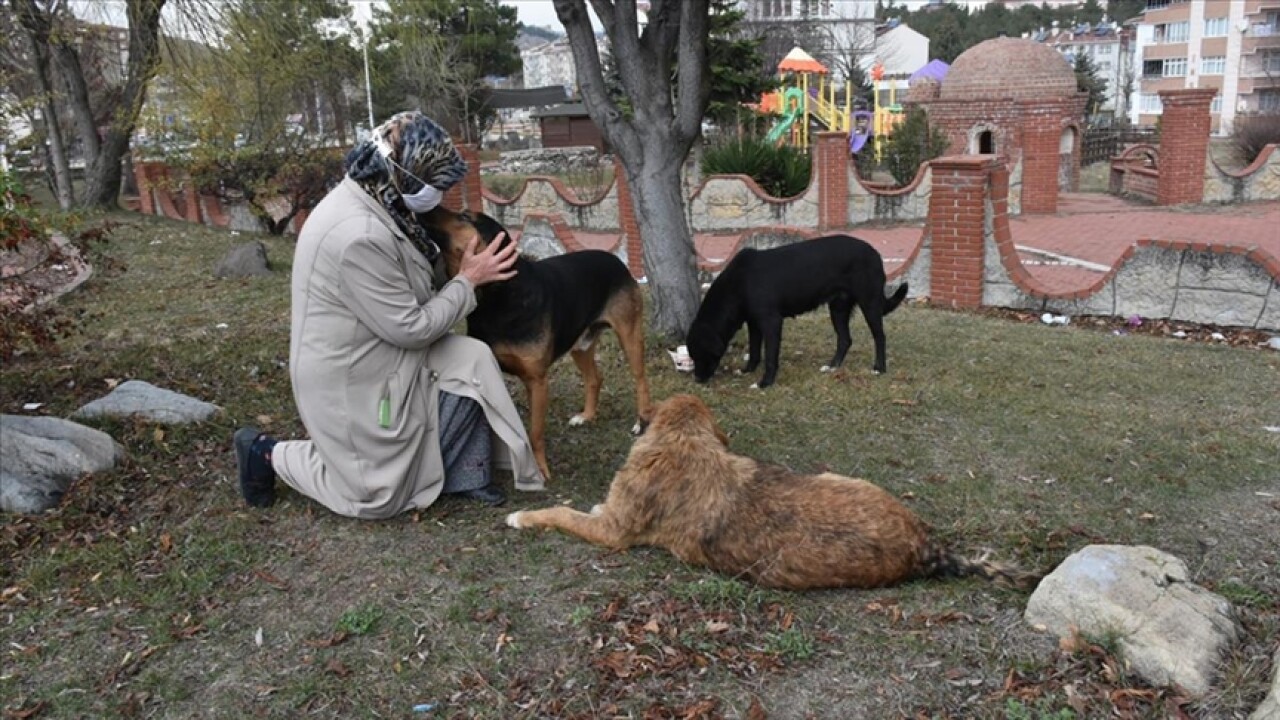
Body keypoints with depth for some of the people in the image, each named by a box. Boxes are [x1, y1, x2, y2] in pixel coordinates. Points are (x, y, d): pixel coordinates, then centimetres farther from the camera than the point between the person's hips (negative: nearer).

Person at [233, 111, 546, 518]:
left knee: (473, 359, -6)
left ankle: (463, 475, 6)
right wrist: (468, 281, -14)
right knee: (379, 497, 7)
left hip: (379, 355, 9)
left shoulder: (370, 202, -3)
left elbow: (412, 276, 10)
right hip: (350, 381, -9)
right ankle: (270, 455, 20)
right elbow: (410, 329, -24)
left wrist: (460, 266, -4)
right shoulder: (359, 235, -33)